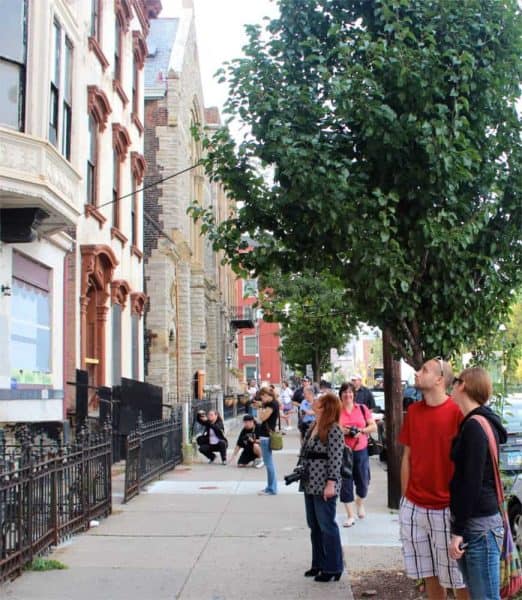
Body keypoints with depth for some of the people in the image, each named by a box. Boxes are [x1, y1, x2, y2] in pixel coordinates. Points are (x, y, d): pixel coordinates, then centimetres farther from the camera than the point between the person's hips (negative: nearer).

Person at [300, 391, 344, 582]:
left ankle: (332, 568, 10)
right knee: (314, 526, 16)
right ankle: (318, 563, 27)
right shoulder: (313, 428, 11)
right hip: (310, 484, 9)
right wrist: (299, 472, 17)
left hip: (324, 486, -9)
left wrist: (331, 483, -22)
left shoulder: (333, 430, -15)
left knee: (327, 526, 0)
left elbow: (335, 459, -19)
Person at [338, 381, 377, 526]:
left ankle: (360, 504, 41)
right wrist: (341, 431, -16)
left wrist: (361, 430, -12)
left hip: (361, 451, 2)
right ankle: (350, 516, 11)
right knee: (345, 483, 0)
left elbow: (373, 427, 5)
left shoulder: (362, 409, 3)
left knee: (363, 481, 9)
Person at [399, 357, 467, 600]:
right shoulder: (413, 411, 6)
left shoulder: (457, 412, -11)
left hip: (447, 509, -5)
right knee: (429, 574, 14)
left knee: (459, 578, 3)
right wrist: (405, 499, 8)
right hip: (414, 508, 5)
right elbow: (407, 457, 10)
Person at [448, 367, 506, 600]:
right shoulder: (474, 423, 14)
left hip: (479, 524, -10)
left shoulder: (475, 426, -16)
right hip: (471, 521, 10)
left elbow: (473, 482, -20)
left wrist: (458, 531, -18)